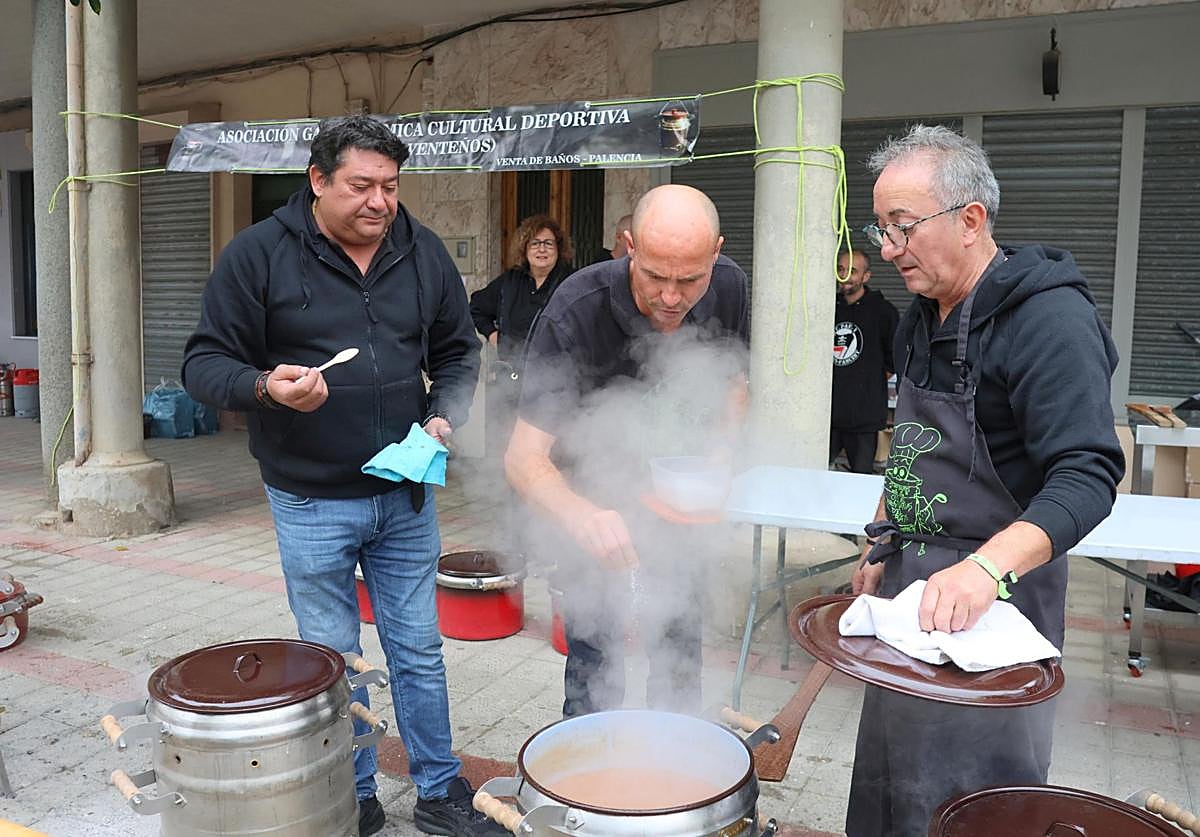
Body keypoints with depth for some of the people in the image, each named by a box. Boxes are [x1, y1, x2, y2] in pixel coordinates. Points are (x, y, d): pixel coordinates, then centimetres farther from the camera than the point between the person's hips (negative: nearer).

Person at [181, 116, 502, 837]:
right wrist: (265, 387, -25)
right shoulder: (257, 255, -7)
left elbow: (459, 352, 13)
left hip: (406, 495, 3)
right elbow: (205, 363, -5)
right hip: (312, 504, -2)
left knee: (419, 651, 13)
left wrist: (445, 416, -5)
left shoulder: (424, 252, 3)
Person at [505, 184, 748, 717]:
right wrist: (581, 517, -54)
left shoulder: (728, 289, -17)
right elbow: (524, 457, -34)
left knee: (679, 650, 15)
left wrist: (716, 448, -13)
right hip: (593, 494, -4)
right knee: (594, 662, -3)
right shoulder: (574, 314, -33)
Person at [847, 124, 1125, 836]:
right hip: (913, 584, 8)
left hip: (995, 597, -8)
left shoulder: (1050, 318, -19)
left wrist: (987, 566, -42)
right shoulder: (924, 317, 9)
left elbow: (1088, 476, -28)